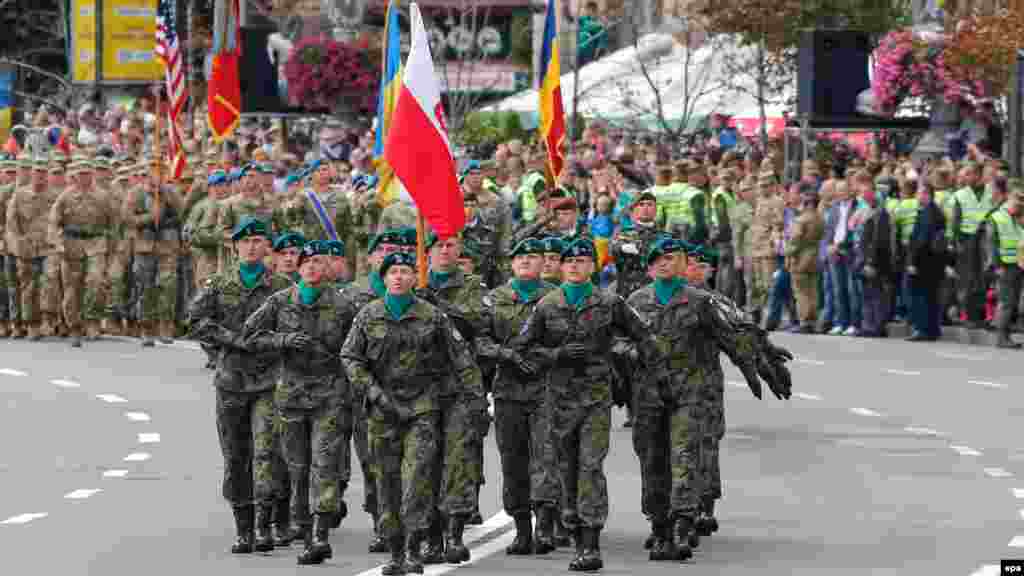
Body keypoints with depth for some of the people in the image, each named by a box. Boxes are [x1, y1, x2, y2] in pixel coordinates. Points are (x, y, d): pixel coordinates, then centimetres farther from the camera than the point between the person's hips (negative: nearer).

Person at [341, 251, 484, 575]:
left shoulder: (432, 316, 2)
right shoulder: (368, 316, 5)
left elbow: (459, 357, 4)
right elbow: (350, 357, 4)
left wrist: (476, 392, -1)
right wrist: (371, 390, -7)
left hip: (422, 405, -2)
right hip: (383, 408, 2)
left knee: (418, 475, -14)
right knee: (388, 480, 4)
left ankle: (414, 549, -13)